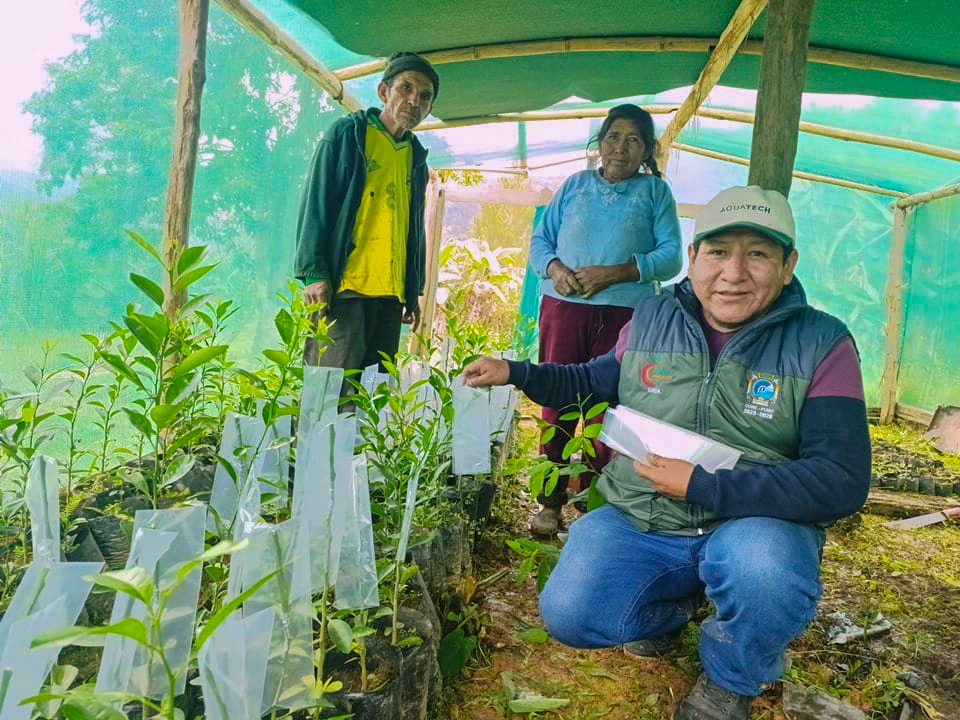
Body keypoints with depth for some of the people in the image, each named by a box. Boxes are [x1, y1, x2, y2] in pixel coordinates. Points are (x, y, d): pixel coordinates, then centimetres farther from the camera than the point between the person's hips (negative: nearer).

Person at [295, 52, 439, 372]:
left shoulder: (415, 156, 19)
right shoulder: (348, 133, 2)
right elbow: (316, 203, -4)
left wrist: (414, 292, 18)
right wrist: (315, 273, -13)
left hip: (392, 295, 6)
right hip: (345, 288, -6)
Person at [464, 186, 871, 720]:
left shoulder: (821, 345, -12)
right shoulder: (651, 320, 0)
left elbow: (841, 481, -19)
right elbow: (596, 381, 18)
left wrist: (701, 485, -23)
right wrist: (515, 373, 6)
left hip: (757, 525, -2)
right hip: (639, 524, 3)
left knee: (764, 571, -36)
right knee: (569, 616, -18)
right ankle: (672, 607, 18)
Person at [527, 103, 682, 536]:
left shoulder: (655, 191, 9)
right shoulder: (575, 185, 15)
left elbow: (671, 255, -2)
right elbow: (540, 239, 12)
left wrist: (612, 274, -14)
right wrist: (555, 269, -10)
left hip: (624, 313, -1)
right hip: (563, 307, 2)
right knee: (556, 403, 1)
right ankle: (550, 503, 10)